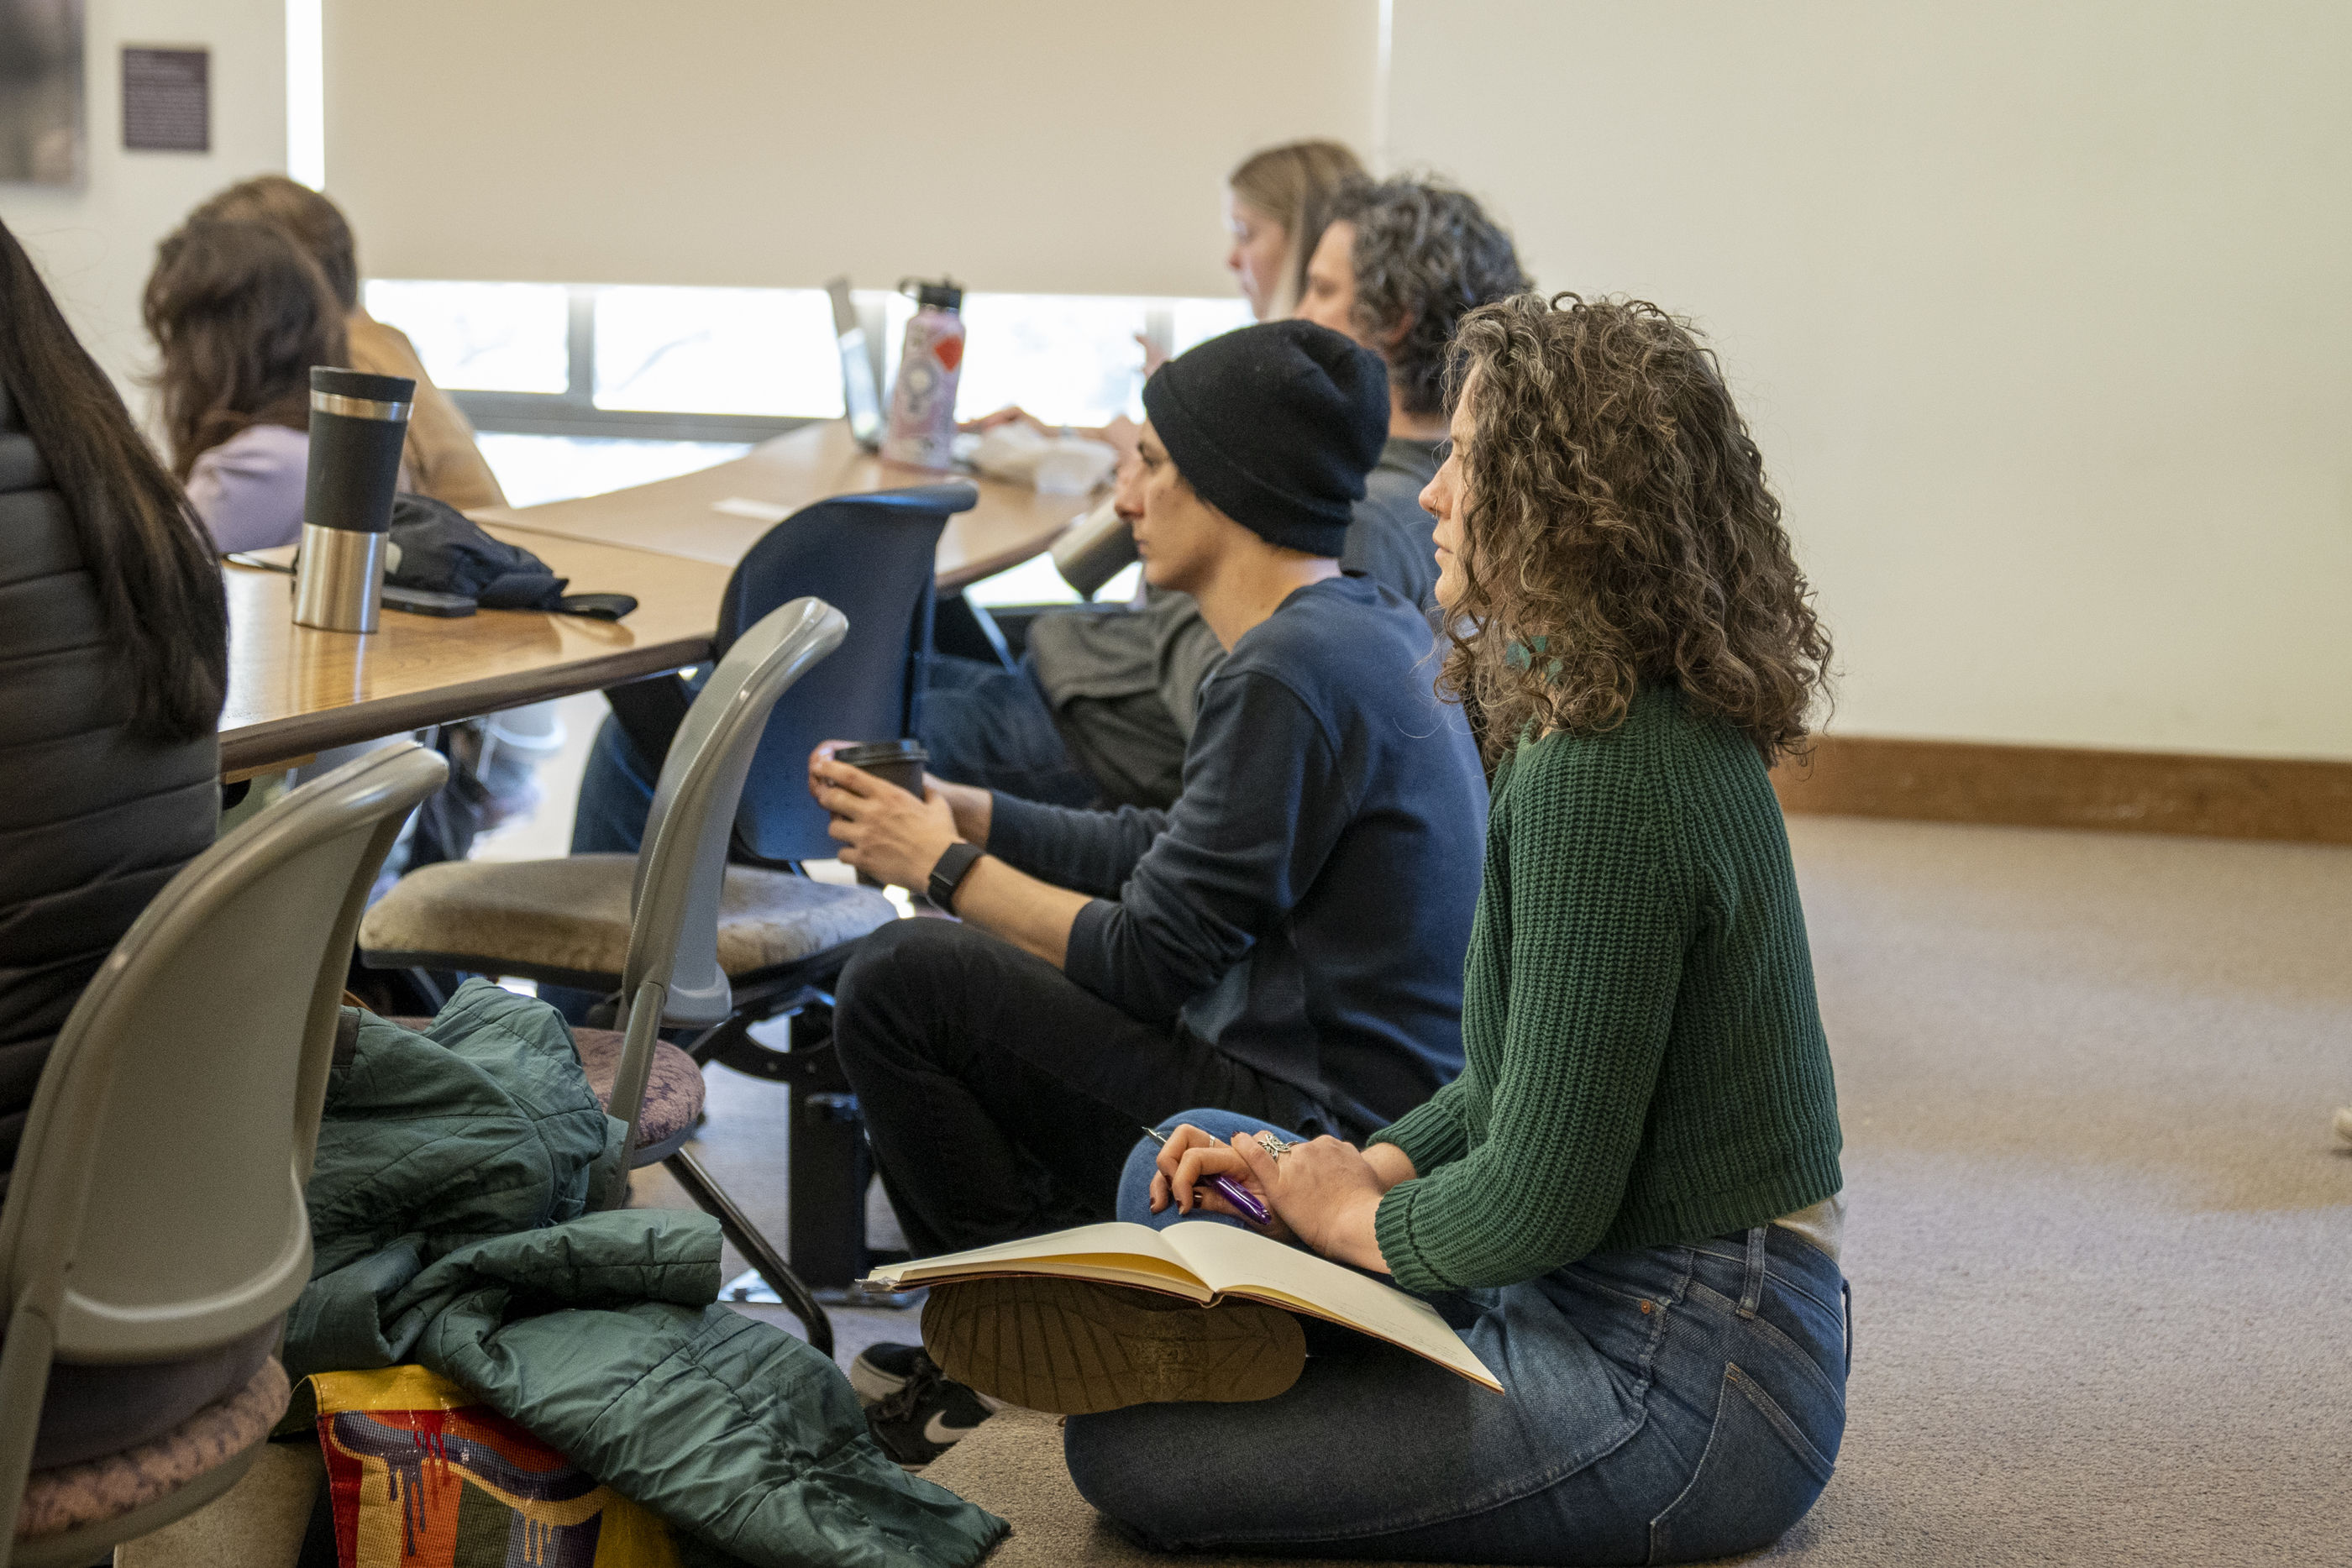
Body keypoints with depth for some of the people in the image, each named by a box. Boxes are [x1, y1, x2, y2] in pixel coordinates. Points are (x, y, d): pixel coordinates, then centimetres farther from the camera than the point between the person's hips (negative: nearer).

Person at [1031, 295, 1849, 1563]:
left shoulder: (1602, 776, -25)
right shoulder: (1664, 721, 8)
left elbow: (1542, 1200, -24)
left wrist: (1356, 1216, -5)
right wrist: (1377, 1165, 3)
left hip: (1682, 1388, -10)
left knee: (1125, 1452, -14)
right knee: (1185, 1170, 17)